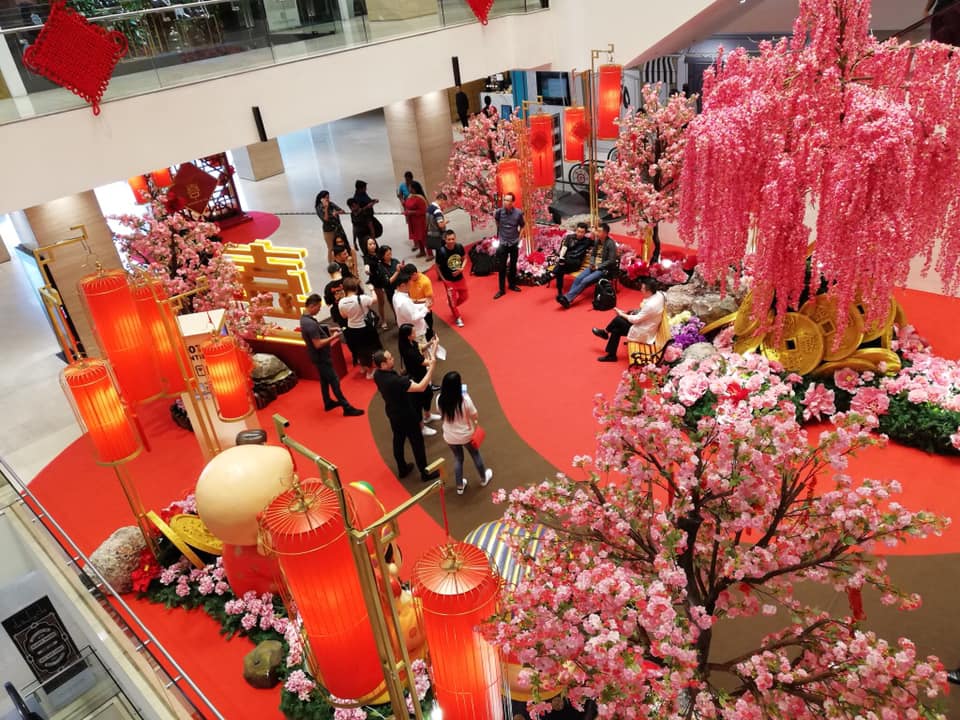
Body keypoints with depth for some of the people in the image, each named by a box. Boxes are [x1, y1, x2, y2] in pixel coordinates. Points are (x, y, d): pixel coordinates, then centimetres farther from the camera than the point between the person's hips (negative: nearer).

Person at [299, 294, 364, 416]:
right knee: (334, 381, -3)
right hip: (321, 357, -10)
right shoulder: (310, 323, -31)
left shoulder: (304, 318, 2)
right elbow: (318, 344, -30)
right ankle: (347, 408, 3)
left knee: (324, 379, 23)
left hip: (318, 356, 10)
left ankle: (328, 403, 37)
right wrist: (333, 337, -21)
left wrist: (329, 330, 7)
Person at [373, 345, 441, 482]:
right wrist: (432, 367, -39)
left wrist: (407, 382, 5)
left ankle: (402, 469, 41)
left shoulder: (378, 374, -12)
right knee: (417, 442, 10)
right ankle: (425, 473, 25)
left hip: (393, 412, 8)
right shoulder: (394, 380, -39)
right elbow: (421, 387, -39)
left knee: (398, 440, 24)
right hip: (406, 415, -8)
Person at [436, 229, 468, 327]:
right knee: (452, 300, 11)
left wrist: (461, 268, -13)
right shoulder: (441, 252, -25)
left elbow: (464, 258, 3)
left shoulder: (459, 247, -14)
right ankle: (458, 318, 36)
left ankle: (452, 307, 49)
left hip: (460, 277, 4)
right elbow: (437, 267, -12)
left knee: (464, 297, 19)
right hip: (449, 280, -4)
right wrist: (443, 279, -11)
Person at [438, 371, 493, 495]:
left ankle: (460, 486, 41)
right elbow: (474, 416, -17)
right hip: (466, 435, -2)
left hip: (450, 437, 2)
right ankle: (484, 479, 49)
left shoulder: (440, 400, -20)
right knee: (475, 455, 26)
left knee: (458, 459, 27)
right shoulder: (465, 399, -30)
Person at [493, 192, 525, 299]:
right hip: (502, 243, -1)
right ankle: (501, 289, 11)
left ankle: (512, 285, 34)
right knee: (501, 267, 2)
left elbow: (522, 225, 5)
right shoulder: (499, 211, -14)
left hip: (514, 243, 1)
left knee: (513, 265, 16)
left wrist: (518, 234, 3)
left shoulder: (518, 213, -14)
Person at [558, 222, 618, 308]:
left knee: (585, 281, -27)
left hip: (604, 269, -7)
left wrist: (597, 267, -17)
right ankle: (567, 298, -27)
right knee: (578, 278, -18)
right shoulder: (597, 241, 10)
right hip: (594, 267, 7)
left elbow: (611, 261, -16)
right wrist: (591, 264, -2)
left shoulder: (610, 244, -12)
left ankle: (567, 298, -32)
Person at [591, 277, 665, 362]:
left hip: (643, 333, -9)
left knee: (617, 320, -4)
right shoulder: (658, 294, -7)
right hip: (646, 326, 9)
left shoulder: (651, 305, -34)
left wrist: (622, 314, -9)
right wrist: (636, 311, -1)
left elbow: (636, 319, -22)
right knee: (616, 330, 8)